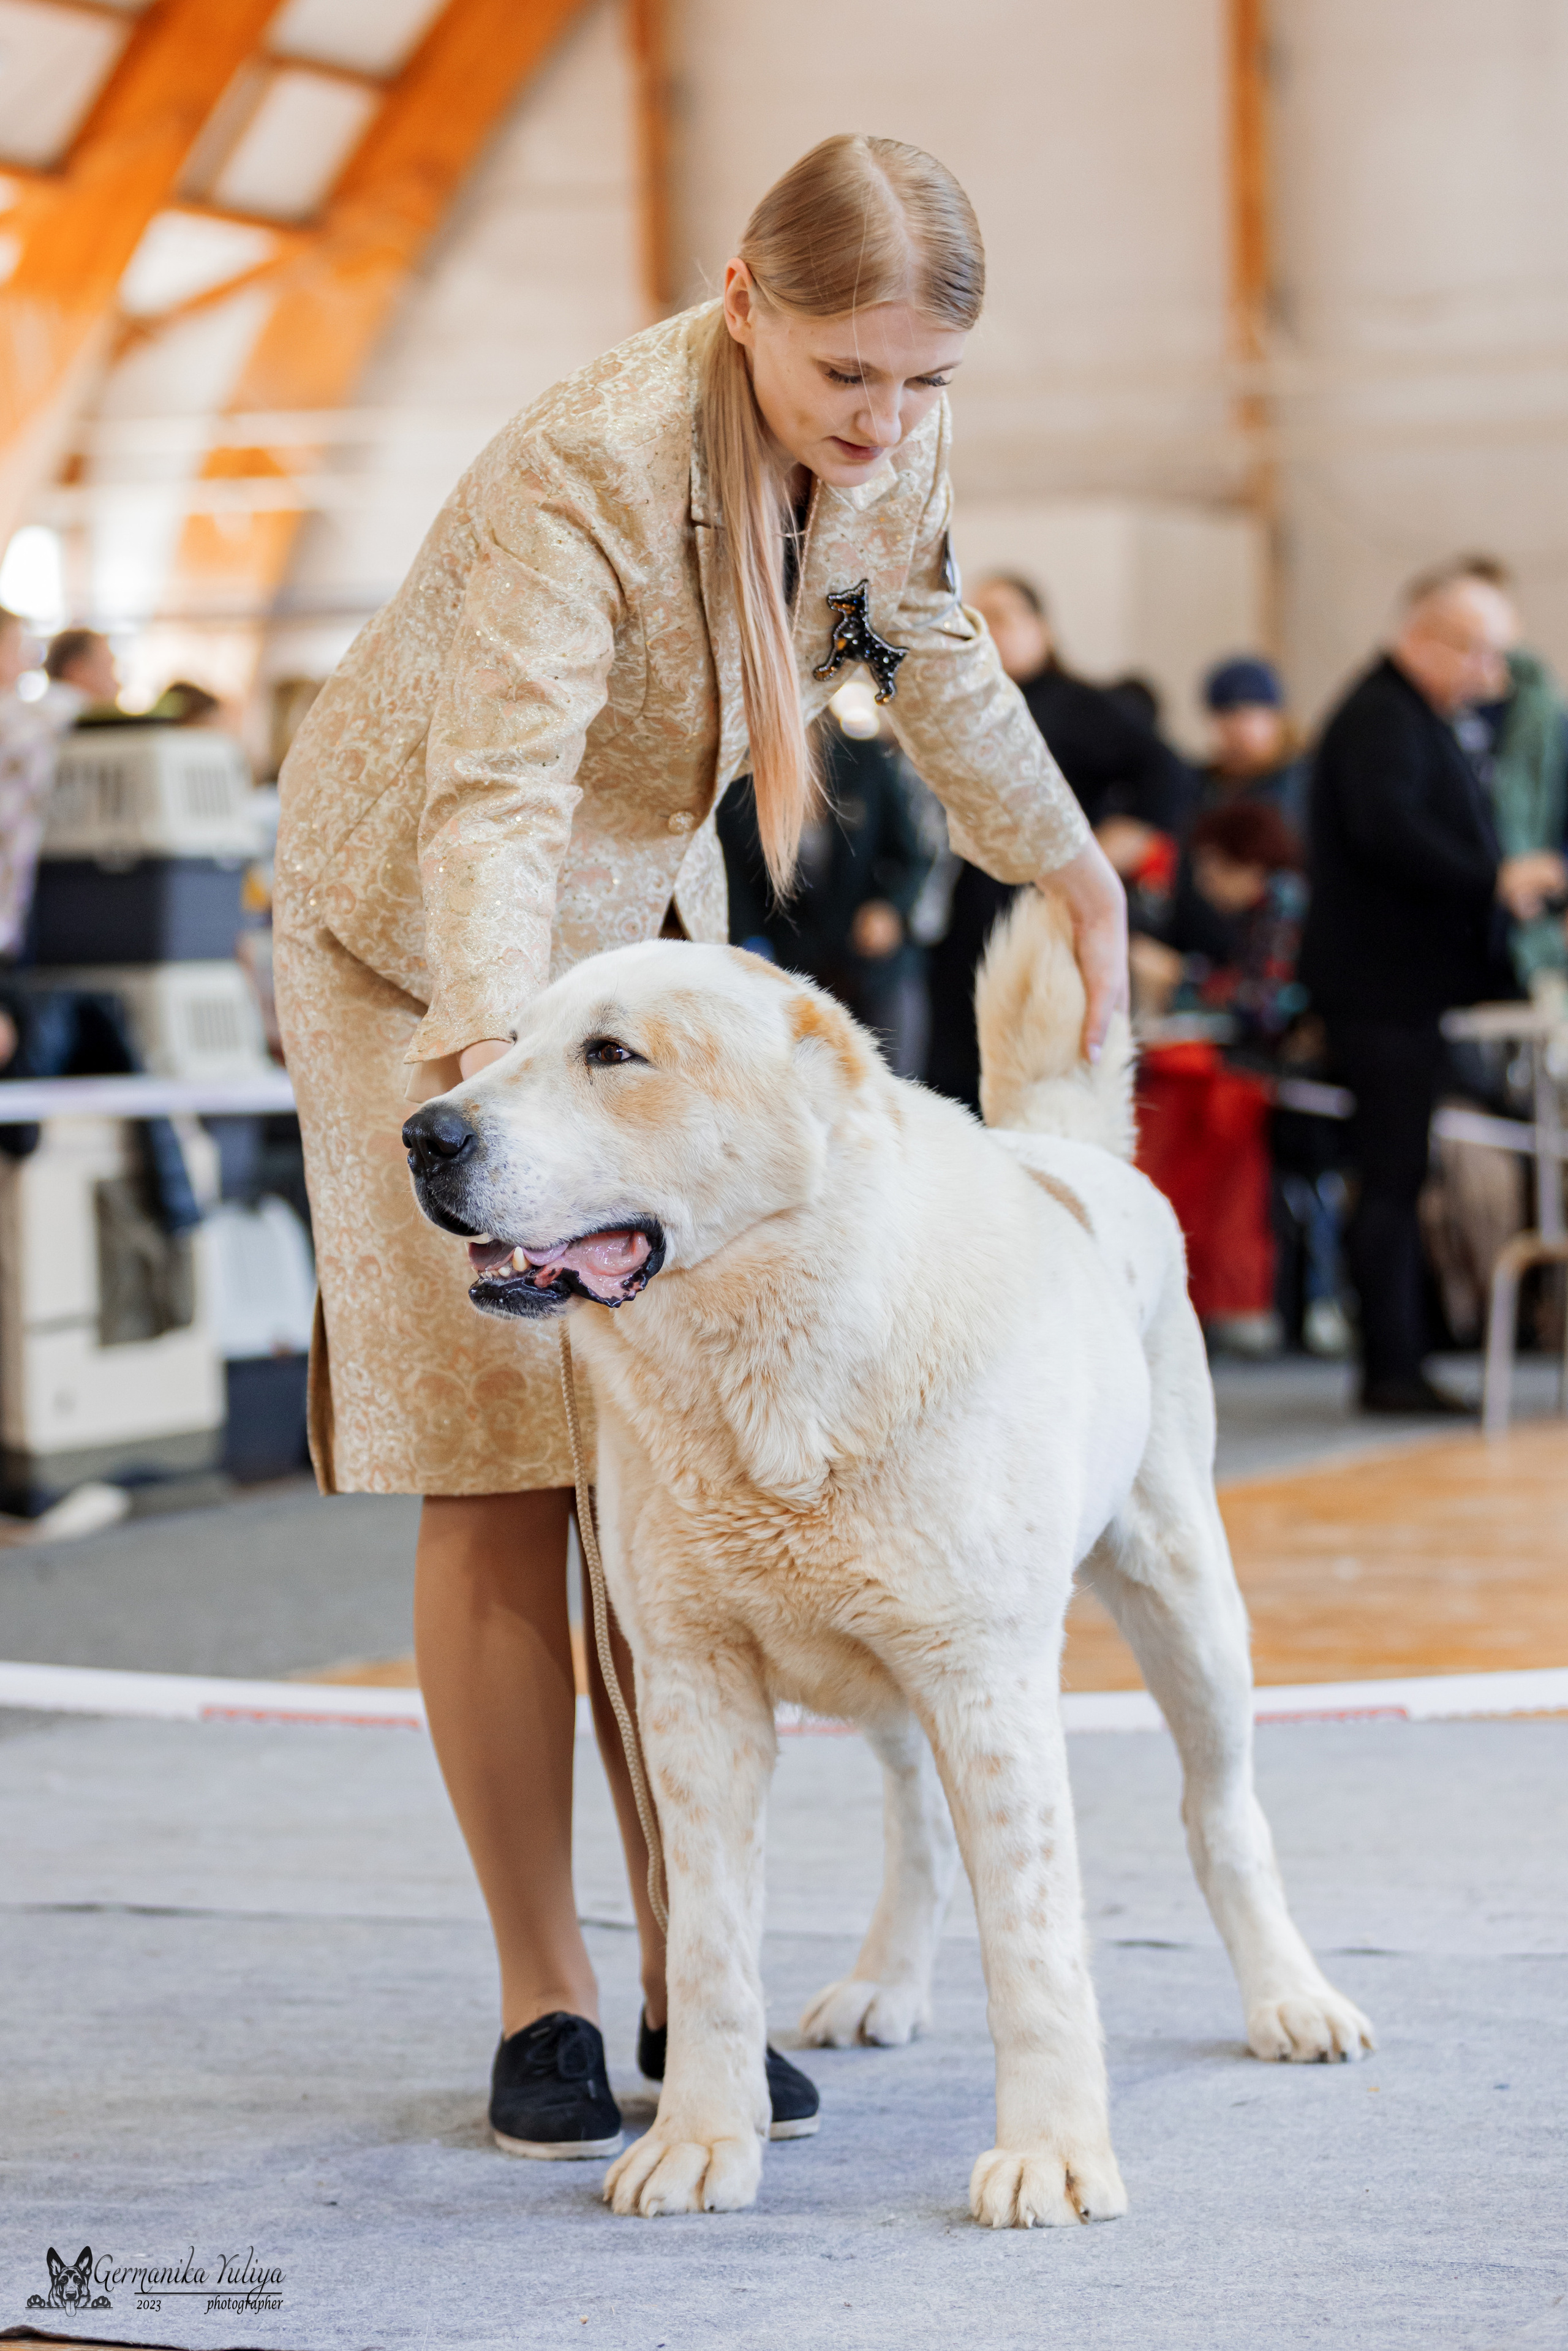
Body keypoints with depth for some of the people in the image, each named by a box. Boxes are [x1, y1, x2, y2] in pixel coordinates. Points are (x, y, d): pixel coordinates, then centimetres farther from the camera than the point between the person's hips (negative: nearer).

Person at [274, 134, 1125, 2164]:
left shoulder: (895, 442, -12)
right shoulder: (587, 471, -32)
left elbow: (931, 658, 9)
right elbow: (495, 793, -41)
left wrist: (1068, 866, 21)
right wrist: (495, 1042, -57)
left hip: (640, 919, 5)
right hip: (418, 934, -5)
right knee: (497, 1474, -8)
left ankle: (689, 1980, 7)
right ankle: (542, 1999, 1)